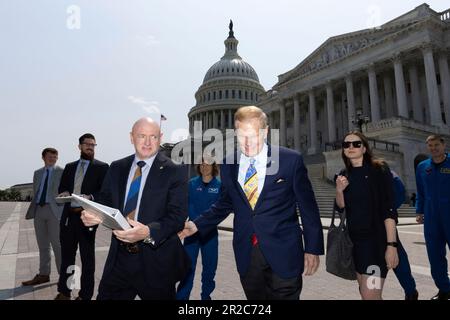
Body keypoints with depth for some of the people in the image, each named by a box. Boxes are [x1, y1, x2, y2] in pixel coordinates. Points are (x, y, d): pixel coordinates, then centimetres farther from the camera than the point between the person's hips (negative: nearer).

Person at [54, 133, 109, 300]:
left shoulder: (102, 167, -2)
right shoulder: (69, 166, 15)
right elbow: (61, 187, 16)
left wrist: (90, 197, -24)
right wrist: (64, 193, -6)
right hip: (68, 216, 5)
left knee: (87, 258, 6)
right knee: (66, 255, 16)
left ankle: (85, 295, 18)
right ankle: (64, 292, 31)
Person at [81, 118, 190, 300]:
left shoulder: (175, 172, -9)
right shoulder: (117, 168, 7)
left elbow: (178, 216, -15)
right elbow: (106, 202, 10)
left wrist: (148, 232, -30)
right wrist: (92, 216, -12)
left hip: (155, 261, -3)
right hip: (119, 257, 4)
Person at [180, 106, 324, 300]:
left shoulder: (291, 160, -8)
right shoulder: (228, 166, 2)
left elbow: (308, 207, -3)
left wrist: (313, 248, -2)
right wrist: (197, 225, 1)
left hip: (283, 254, -3)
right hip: (246, 254, 3)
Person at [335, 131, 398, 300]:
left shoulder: (379, 170, -8)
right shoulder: (344, 175, 7)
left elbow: (389, 209, -13)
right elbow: (341, 208, 8)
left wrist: (391, 244, -19)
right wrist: (339, 190, -10)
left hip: (376, 238, -5)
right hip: (353, 238, 6)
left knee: (370, 294, -10)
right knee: (364, 290, 16)